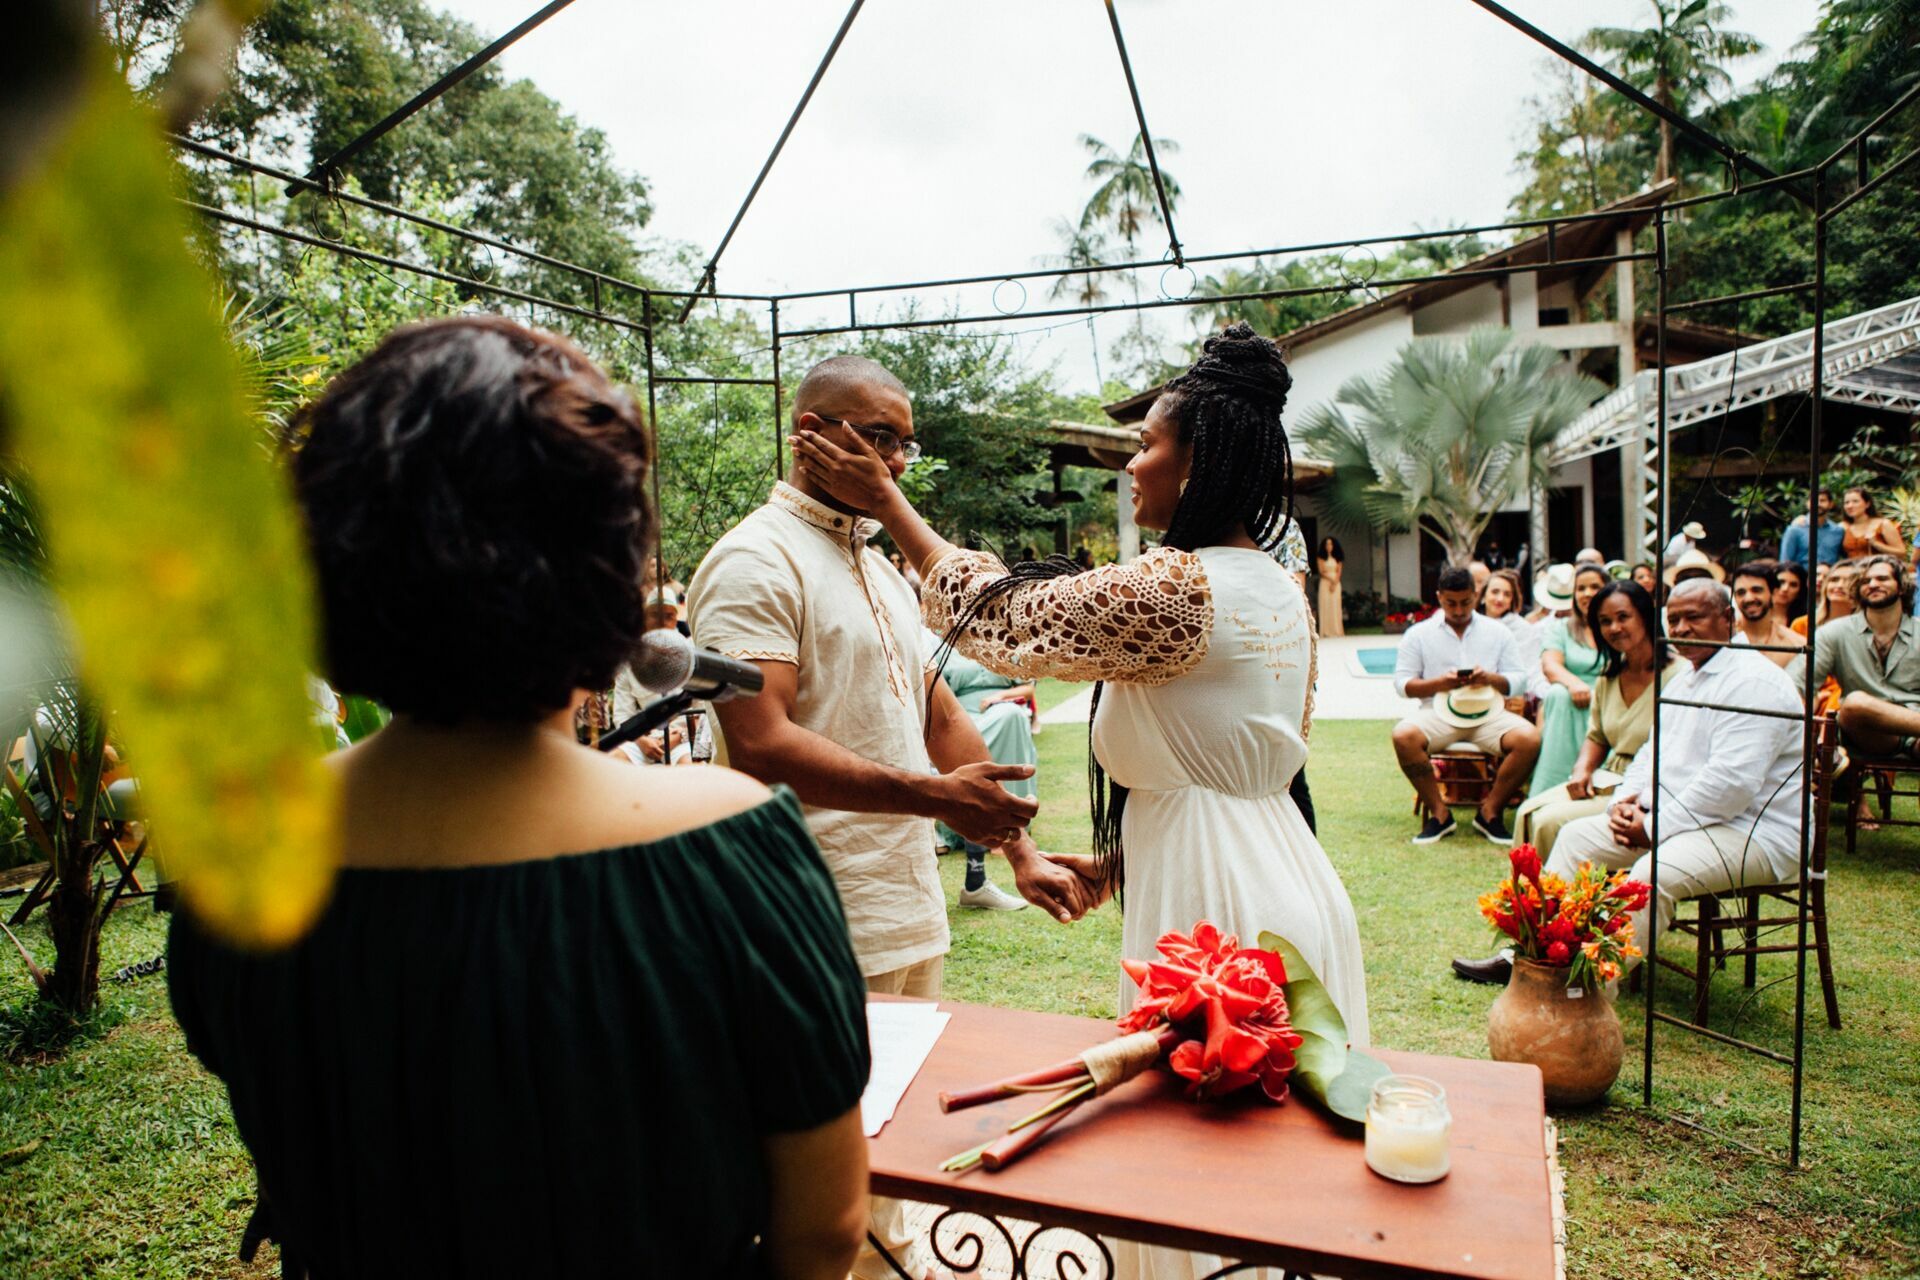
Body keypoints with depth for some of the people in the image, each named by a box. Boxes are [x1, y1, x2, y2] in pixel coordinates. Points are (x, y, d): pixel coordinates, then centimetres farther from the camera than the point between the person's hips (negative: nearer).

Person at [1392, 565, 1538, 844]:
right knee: (1403, 736, -32)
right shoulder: (1419, 633, 11)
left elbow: (1518, 680, 11)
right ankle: (1439, 813, -14)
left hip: (1488, 712, 1)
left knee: (1529, 738, -27)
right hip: (1438, 712, -1)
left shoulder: (1498, 632, 16)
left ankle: (1490, 812, -8)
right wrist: (1438, 683, -14)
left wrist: (1491, 679, -11)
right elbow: (1401, 683, 4)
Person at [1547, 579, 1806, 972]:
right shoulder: (1683, 679, 16)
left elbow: (1731, 783, -25)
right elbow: (1654, 752, 21)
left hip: (1753, 834, -10)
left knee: (1653, 874, -34)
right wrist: (1627, 800, 1)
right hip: (1675, 816, 10)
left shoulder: (1753, 682, -16)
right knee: (1576, 836, 4)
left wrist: (1655, 826, -19)